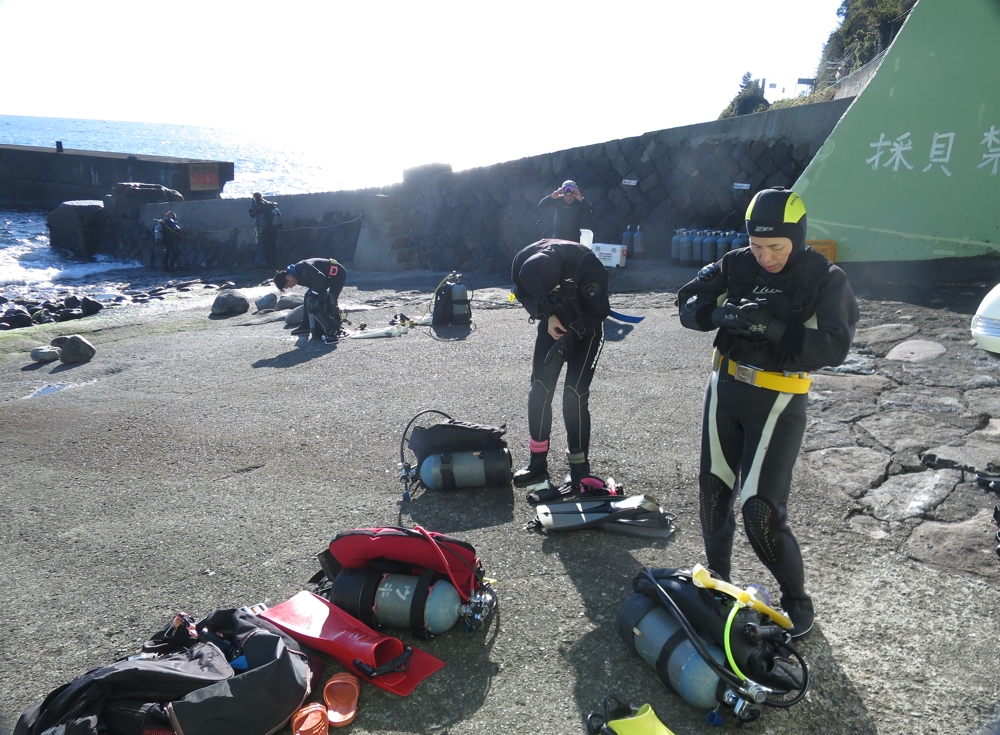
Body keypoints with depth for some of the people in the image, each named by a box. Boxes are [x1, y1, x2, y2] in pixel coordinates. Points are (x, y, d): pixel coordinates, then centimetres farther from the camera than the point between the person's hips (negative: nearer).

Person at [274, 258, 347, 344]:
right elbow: (313, 285, 9)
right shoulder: (299, 275, 1)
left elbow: (320, 277, -33)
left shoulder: (301, 267, -27)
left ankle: (333, 333, -15)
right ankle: (305, 326, 22)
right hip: (328, 276, 10)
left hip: (338, 273, -10)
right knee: (309, 296, 11)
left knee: (330, 302, -20)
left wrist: (314, 293, -24)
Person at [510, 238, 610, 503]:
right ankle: (538, 463, 16)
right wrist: (547, 315, -18)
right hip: (553, 324, 4)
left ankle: (579, 476, -3)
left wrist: (567, 341, -28)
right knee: (539, 389, 1)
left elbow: (598, 312, -21)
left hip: (585, 328, -4)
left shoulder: (587, 265, -36)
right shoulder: (523, 262, -24)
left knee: (574, 396, -12)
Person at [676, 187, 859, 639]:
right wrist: (719, 314, -25)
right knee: (713, 491, 12)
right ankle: (717, 576, 35)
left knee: (761, 511, -8)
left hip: (779, 401, -4)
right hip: (726, 387, 5)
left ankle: (797, 601, 16)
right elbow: (689, 304, -3)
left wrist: (772, 327, -33)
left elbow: (834, 347, -21)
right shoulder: (736, 265, -1)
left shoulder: (826, 281, -10)